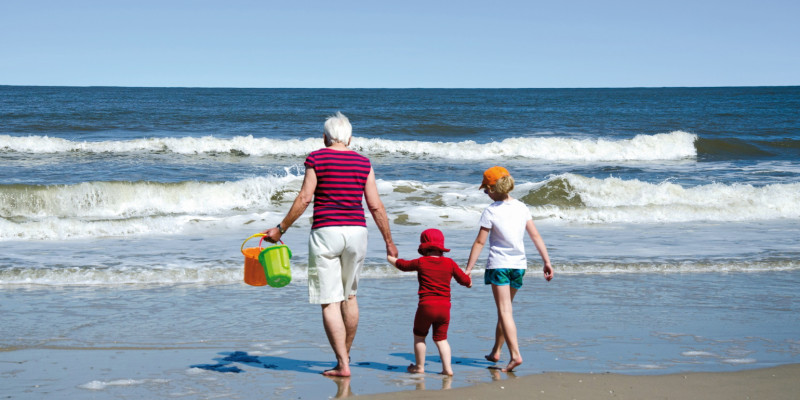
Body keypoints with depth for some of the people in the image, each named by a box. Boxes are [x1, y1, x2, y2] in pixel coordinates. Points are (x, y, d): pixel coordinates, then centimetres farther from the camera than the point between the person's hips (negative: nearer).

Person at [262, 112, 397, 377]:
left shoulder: (316, 158, -2)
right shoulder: (363, 163, 6)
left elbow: (304, 199, -7)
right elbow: (375, 206, 4)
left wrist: (280, 229, 1)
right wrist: (389, 242, 12)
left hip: (325, 233, -4)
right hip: (356, 233, 4)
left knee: (330, 302, -3)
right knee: (349, 295, 21)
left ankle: (342, 365, -8)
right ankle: (345, 353, 33)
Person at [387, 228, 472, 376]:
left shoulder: (421, 262, 1)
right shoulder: (449, 263, 6)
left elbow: (403, 265, 18)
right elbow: (465, 280, 12)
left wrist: (391, 258, 39)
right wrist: (468, 282, 38)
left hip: (426, 306, -3)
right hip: (444, 307, 3)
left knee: (419, 336, 14)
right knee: (441, 338, 11)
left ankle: (420, 366, 19)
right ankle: (447, 368, 0)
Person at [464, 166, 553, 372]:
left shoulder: (491, 211, -11)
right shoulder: (521, 207, 3)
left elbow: (479, 242, -10)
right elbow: (535, 236, 2)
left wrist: (468, 269, -5)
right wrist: (547, 262, 6)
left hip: (498, 264, -5)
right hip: (519, 264, 5)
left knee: (505, 311, -6)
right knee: (505, 309, 18)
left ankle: (515, 354, -19)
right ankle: (496, 352, 29)